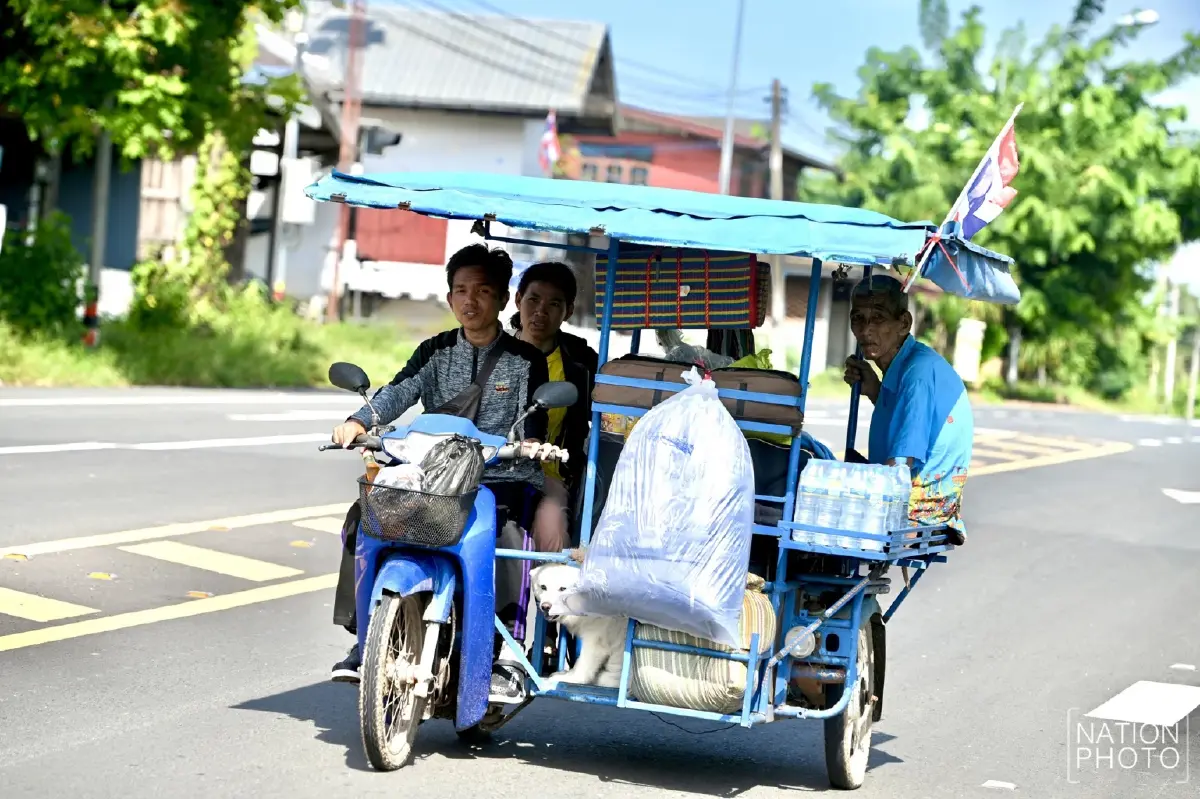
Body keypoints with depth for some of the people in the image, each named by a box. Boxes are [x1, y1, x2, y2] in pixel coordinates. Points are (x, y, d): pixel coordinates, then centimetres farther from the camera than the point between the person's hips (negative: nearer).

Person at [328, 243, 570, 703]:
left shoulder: (526, 360, 6)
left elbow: (534, 421, -7)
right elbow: (400, 391, -4)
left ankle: (506, 656, -30)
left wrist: (532, 444, -32)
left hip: (502, 481, -3)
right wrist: (359, 422, -25)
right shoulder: (435, 352, 14)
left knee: (499, 534, -36)